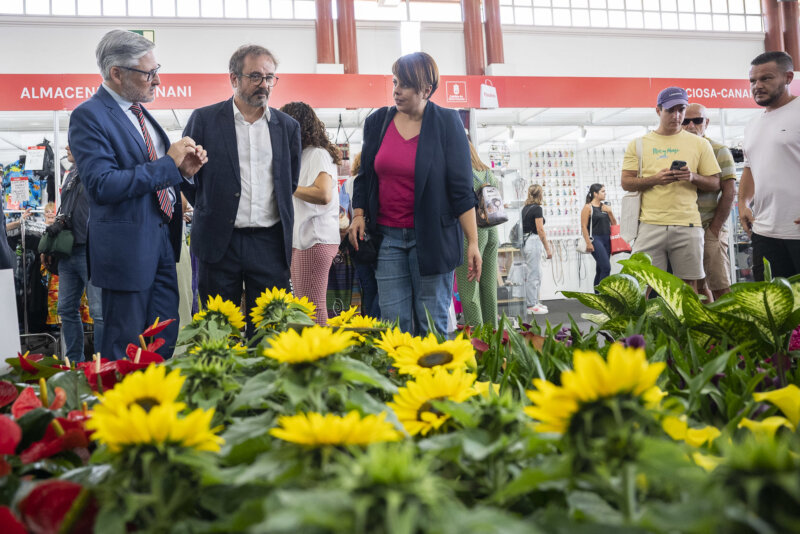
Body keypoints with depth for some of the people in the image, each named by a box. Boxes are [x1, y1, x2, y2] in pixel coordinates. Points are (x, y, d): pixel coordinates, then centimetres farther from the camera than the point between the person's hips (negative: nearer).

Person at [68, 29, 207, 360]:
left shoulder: (139, 112, 14)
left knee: (165, 339, 13)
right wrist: (168, 164, -19)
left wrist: (182, 169, 0)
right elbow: (102, 185, -23)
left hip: (162, 239, 8)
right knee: (124, 348, 3)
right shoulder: (89, 116, -12)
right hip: (128, 245, -8)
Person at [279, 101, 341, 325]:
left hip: (316, 239, -10)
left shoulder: (318, 154, -7)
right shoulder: (300, 155, 22)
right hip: (299, 239, 10)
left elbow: (323, 195, -22)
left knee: (313, 305, -10)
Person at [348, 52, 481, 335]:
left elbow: (462, 187, -5)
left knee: (432, 325, 2)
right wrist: (358, 215, 7)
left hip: (432, 238, -3)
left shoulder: (447, 123, -3)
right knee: (393, 322, 3)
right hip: (387, 235, 3)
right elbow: (364, 176, 19)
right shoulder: (377, 122, 8)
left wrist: (473, 241, -8)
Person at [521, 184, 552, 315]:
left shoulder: (525, 208, 13)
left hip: (525, 241, 9)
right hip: (533, 242, -9)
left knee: (537, 274, 16)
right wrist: (547, 249, -12)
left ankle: (534, 302, 22)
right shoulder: (537, 209, -12)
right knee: (533, 275, -3)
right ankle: (531, 306, 1)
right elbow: (540, 230, -15)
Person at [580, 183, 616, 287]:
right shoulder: (588, 207, -4)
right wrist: (588, 243, -16)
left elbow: (614, 224, 20)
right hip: (595, 239, -7)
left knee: (600, 269, 9)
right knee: (606, 267, -16)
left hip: (607, 239, 7)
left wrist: (610, 212, 3)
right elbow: (584, 226, -10)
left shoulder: (605, 207, 14)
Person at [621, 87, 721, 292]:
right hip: (650, 224, -1)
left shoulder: (699, 144, 13)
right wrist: (654, 179, -11)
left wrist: (693, 177, -8)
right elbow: (626, 182, 6)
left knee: (689, 286, 2)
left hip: (687, 225, 1)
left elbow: (715, 183, 12)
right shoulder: (639, 144, 11)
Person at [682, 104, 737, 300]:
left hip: (711, 228, -4)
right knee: (698, 285, 7)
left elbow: (729, 192, -6)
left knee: (720, 287, -7)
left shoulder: (720, 151, 0)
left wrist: (714, 230, -12)